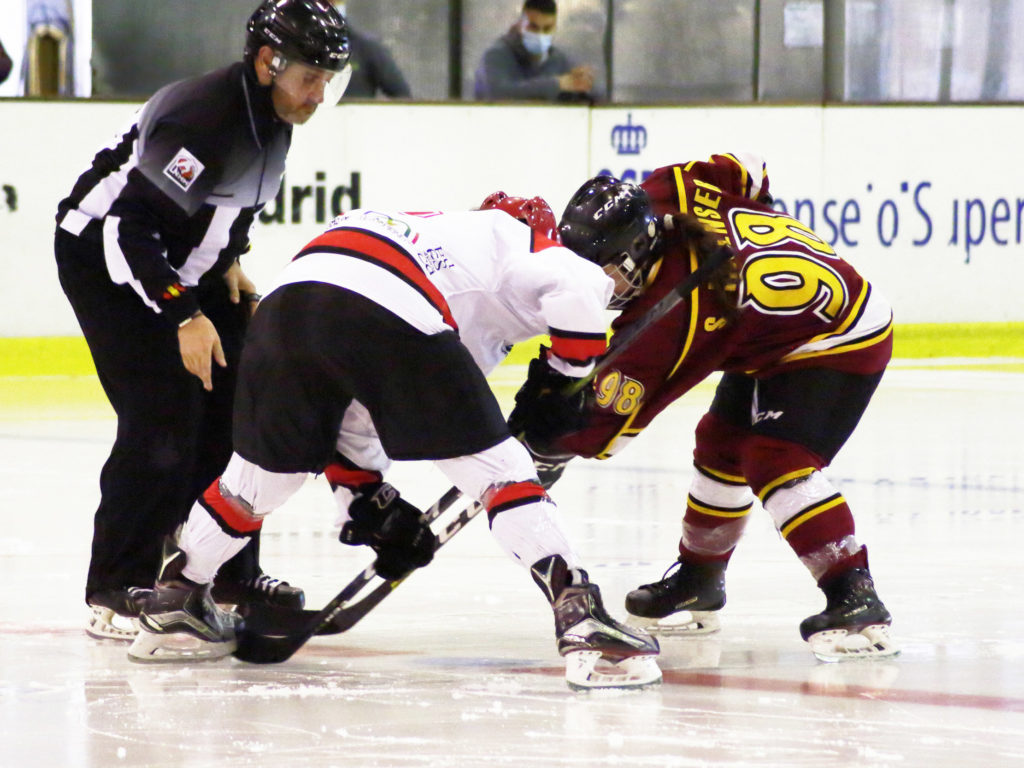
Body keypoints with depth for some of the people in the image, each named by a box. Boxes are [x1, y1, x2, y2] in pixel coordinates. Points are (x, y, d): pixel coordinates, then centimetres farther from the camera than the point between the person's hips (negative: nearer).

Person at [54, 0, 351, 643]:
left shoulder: (272, 113, -1)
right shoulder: (201, 118, -31)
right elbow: (128, 227, -32)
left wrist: (231, 263, 9)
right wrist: (184, 318, -29)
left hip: (187, 263, 9)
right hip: (104, 257, -9)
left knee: (236, 407, 5)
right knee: (163, 416, -17)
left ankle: (229, 570, 16)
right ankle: (116, 594, -11)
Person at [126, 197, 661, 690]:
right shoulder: (519, 238, 28)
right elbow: (575, 286, 2)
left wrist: (366, 498, 42)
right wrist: (566, 382, 15)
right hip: (391, 317, -6)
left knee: (264, 472, 28)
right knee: (497, 471, 2)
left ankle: (171, 605, 40)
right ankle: (582, 622, -9)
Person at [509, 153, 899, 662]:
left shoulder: (668, 323, -31)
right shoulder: (667, 193, -14)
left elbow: (606, 426, -24)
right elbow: (746, 170, 7)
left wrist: (549, 444, -10)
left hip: (840, 342, -11)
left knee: (774, 461, -24)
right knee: (722, 445, 17)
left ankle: (855, 600, -27)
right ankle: (698, 582, 34)